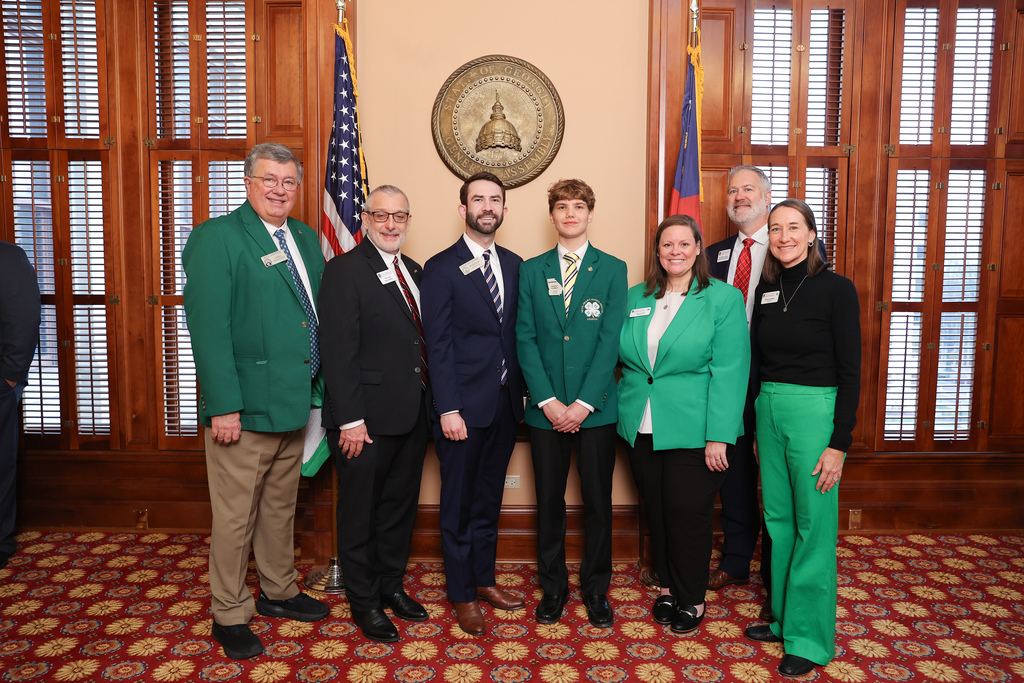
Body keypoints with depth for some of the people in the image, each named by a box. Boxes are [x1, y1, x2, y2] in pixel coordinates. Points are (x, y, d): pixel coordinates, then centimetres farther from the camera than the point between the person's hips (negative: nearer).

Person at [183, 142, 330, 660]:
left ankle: (278, 592, 37)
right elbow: (208, 326, -15)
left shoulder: (306, 239, 13)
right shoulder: (216, 237, -8)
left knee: (281, 507, 20)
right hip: (244, 408, -6)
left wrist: (318, 385, 9)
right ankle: (230, 616, 23)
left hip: (294, 404, 7)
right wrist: (224, 405, -20)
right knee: (235, 516, 6)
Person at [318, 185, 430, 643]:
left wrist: (429, 401, 8)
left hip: (412, 414, 7)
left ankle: (391, 584, 38)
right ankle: (364, 601, 27)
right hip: (367, 417, -7)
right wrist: (351, 419, -19)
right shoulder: (345, 271, -11)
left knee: (400, 504, 19)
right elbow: (338, 350, -16)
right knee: (360, 511, 9)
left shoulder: (414, 271, 12)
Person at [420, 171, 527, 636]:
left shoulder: (513, 265, 10)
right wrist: (448, 409, -14)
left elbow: (516, 333, 11)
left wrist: (523, 389, 5)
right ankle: (462, 595, 23)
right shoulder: (441, 268, -6)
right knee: (459, 504, 7)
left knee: (489, 497, 16)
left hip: (506, 403, 5)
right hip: (463, 406, -5)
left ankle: (484, 580, 32)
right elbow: (437, 344, -10)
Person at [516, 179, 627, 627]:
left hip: (596, 408, -1)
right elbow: (525, 339, 1)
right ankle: (553, 586, 27)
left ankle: (596, 588, 26)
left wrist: (583, 403, -12)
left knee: (598, 501, 7)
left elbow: (611, 340, -5)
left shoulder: (612, 270, 3)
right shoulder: (532, 271, 7)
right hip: (545, 407, 1)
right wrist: (548, 401, -10)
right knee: (549, 500, 9)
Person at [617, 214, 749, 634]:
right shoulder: (635, 298, 9)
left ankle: (692, 599, 24)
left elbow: (728, 371, -10)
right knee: (656, 510, 13)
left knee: (688, 513, 3)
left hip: (693, 431, -4)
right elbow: (622, 355, 15)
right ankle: (667, 587, 33)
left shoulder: (723, 299, -4)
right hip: (642, 428, 4)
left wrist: (718, 436, -15)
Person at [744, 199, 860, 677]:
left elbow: (850, 371, -10)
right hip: (769, 410, 6)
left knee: (813, 527, 4)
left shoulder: (835, 288, -8)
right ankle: (783, 618, 31)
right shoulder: (765, 289, 8)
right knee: (778, 521, 14)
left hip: (815, 413, -5)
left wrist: (839, 443, -13)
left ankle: (809, 637, 19)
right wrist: (758, 425, 13)